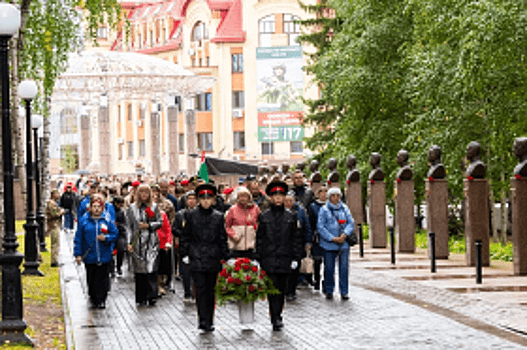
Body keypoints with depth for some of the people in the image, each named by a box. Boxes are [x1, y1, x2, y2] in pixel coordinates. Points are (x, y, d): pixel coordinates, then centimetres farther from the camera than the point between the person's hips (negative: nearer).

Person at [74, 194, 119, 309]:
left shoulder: (107, 219, 1)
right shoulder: (84, 220, 1)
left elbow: (115, 234, 5)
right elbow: (78, 238, 3)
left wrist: (106, 238, -15)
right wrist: (78, 254, -1)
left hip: (104, 257, -1)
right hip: (89, 256, 1)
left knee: (102, 279, -1)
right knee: (91, 279, 8)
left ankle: (101, 300, 7)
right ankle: (93, 297, 26)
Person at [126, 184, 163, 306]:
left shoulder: (154, 207, 7)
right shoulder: (132, 208, 6)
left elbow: (160, 222, 8)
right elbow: (129, 226, 5)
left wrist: (149, 225, -9)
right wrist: (129, 242, -2)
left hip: (152, 242, 0)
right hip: (138, 243, 0)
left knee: (152, 269, -10)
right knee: (140, 271, 1)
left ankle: (152, 296, -7)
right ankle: (141, 299, 8)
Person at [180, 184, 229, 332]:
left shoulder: (218, 217, 5)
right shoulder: (191, 215, 3)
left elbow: (223, 239, 8)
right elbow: (185, 236, 6)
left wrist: (224, 257, 4)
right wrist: (184, 254, 1)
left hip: (213, 258, 2)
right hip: (197, 257, -2)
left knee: (210, 290, 8)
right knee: (200, 289, -9)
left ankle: (209, 321, 16)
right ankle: (203, 321, -11)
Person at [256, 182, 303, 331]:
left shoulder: (291, 216, 7)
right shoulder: (264, 216, 4)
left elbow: (296, 238, 8)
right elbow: (259, 238, 6)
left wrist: (296, 258, 1)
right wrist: (259, 258, 1)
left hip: (285, 259, 1)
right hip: (269, 259, -1)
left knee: (281, 289, 8)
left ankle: (277, 315, 22)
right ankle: (276, 319, -12)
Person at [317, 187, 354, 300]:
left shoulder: (344, 208, 11)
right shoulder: (324, 210, 1)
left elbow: (350, 223, 8)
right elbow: (320, 226, -5)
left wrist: (345, 234, -11)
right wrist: (333, 238, -13)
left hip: (344, 243, 2)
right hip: (329, 244, -2)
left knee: (344, 267, -2)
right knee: (329, 268, 2)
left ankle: (344, 292, 4)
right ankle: (329, 291, 14)